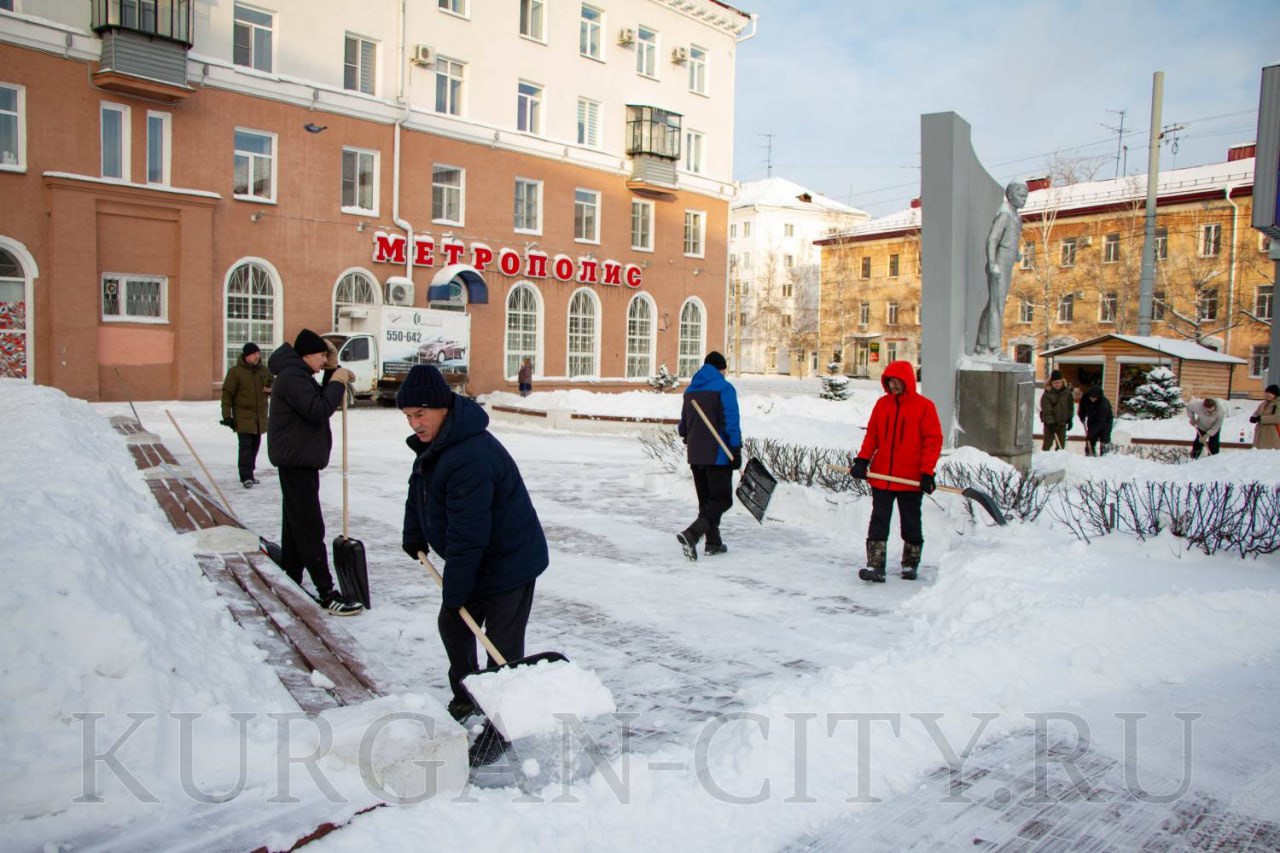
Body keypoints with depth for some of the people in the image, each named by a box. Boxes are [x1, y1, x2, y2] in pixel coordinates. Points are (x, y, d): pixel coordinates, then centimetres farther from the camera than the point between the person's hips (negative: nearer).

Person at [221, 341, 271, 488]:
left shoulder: (264, 370, 8)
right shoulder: (235, 371, -6)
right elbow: (227, 394, -6)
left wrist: (271, 389, -4)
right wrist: (227, 415, -11)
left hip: (260, 417, 5)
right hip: (243, 417, -5)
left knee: (255, 446, 10)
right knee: (245, 446, -9)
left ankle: (248, 474, 21)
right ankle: (246, 477, -8)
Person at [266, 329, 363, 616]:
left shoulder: (298, 376, 18)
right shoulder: (292, 377, -15)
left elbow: (323, 401, 18)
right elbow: (318, 410, -25)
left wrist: (333, 369, 8)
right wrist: (337, 382, -14)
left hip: (300, 460, 11)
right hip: (296, 460, -11)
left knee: (295, 524, 15)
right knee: (310, 528, -10)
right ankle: (327, 594, -10)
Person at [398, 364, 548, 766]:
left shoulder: (471, 456, -33)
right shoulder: (434, 442, 1)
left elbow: (467, 535, -31)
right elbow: (419, 489, 19)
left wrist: (454, 591, -23)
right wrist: (414, 537, 17)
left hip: (510, 562, -11)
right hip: (476, 559, 11)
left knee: (503, 644, -4)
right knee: (452, 625, 23)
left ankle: (499, 726, 13)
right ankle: (465, 697, 43)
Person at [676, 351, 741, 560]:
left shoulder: (690, 390, 12)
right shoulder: (724, 388, -8)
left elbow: (683, 424, 21)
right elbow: (731, 423, -14)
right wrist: (736, 451, -11)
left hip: (695, 455, 7)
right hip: (717, 455, -7)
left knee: (706, 500, 17)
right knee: (722, 500, -3)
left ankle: (713, 542, 21)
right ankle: (691, 534, -21)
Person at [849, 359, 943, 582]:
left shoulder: (924, 406, -5)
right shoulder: (882, 403, 7)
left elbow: (933, 440, -6)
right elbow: (872, 435, 11)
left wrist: (927, 472, -12)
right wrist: (862, 460, -1)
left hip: (911, 479, -3)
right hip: (881, 476, 3)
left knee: (911, 523, 12)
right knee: (878, 521, -2)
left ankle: (910, 565, 28)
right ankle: (875, 567, -1)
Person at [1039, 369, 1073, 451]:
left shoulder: (1067, 392, -1)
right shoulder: (1047, 394, -15)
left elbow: (1070, 406, 9)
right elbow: (1046, 410, -17)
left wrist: (1069, 419, 7)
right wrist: (1050, 423, -23)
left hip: (1062, 422, 4)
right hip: (1050, 423, -4)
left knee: (1061, 444, 8)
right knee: (1048, 443, 0)